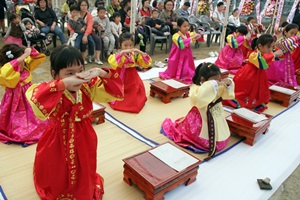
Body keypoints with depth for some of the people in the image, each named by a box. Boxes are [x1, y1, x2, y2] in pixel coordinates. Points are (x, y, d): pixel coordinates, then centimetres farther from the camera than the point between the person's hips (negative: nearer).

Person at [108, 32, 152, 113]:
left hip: (133, 82, 3)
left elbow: (147, 64, -6)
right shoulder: (118, 55, -14)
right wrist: (122, 52, -40)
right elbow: (112, 63, -36)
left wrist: (141, 53, -21)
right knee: (119, 103, -1)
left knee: (135, 102, 6)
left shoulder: (135, 55, -3)